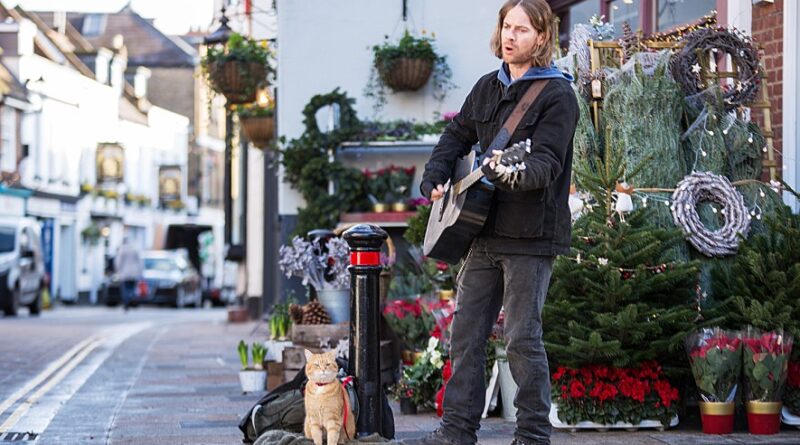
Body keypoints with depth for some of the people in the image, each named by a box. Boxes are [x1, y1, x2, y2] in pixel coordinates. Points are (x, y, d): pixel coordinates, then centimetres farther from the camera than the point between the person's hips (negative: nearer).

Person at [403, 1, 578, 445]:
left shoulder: (556, 95, -9)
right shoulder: (487, 87, 13)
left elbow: (546, 163, -20)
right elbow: (457, 134, 24)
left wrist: (515, 172, -40)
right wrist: (435, 179, 8)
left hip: (530, 234, -7)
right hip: (484, 232, 7)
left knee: (522, 339, -5)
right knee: (465, 332, 9)